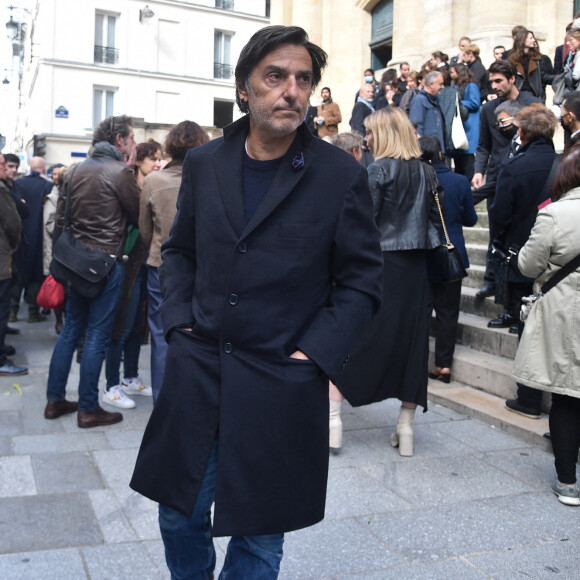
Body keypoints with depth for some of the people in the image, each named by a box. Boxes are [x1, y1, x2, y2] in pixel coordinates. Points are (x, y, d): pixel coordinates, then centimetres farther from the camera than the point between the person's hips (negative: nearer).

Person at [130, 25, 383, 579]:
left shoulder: (341, 176, -6)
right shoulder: (203, 164, 5)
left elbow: (361, 280, -2)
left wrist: (314, 354, -11)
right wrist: (179, 322, 3)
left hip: (281, 385, -3)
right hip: (196, 372, 4)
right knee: (180, 516, 17)